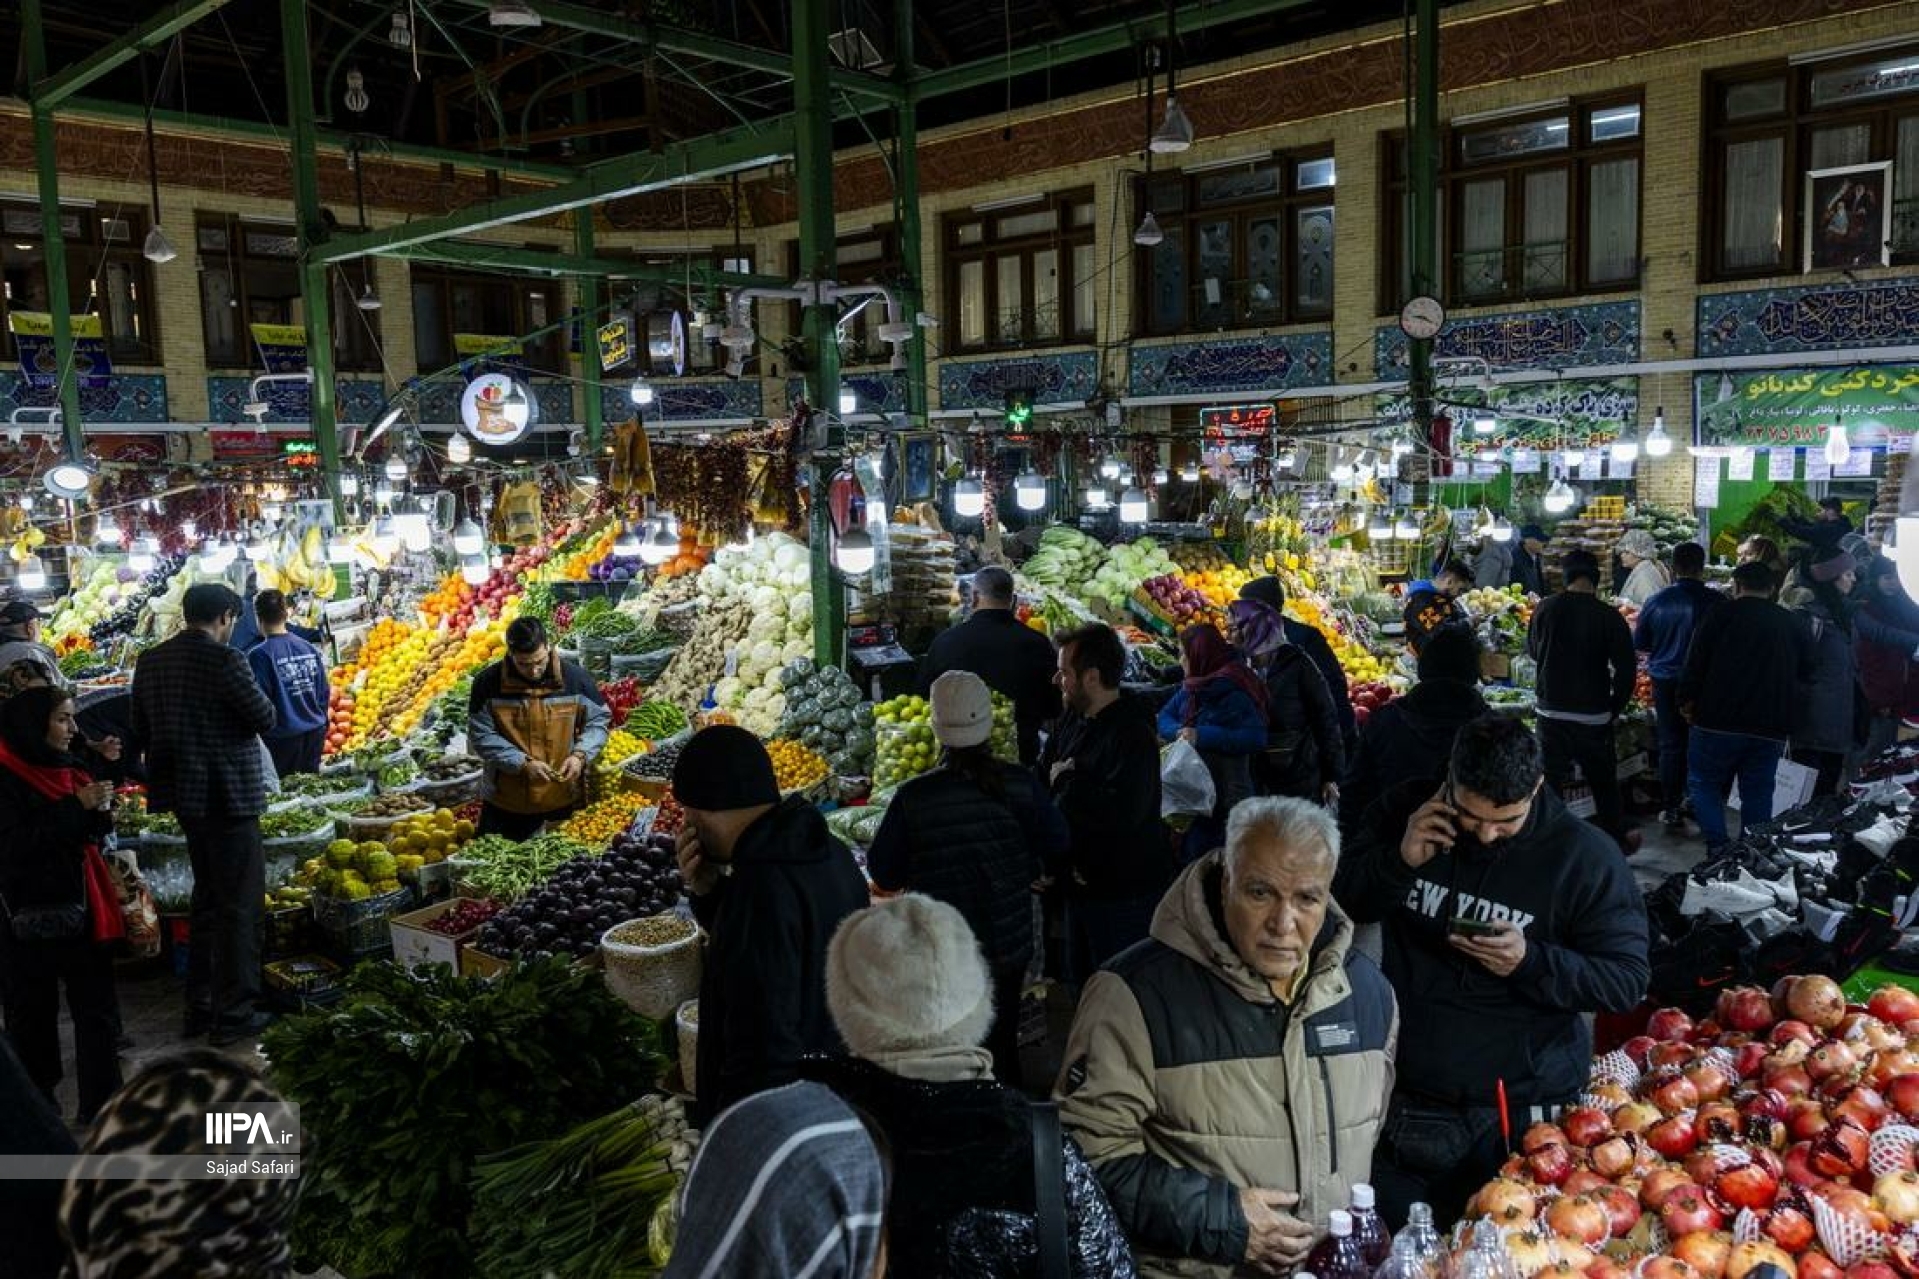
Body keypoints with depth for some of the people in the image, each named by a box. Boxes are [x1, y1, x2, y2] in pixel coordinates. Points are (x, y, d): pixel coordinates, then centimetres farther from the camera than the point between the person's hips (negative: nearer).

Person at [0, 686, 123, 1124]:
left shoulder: (68, 771, 10)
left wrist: (99, 812, -3)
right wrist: (76, 807, -22)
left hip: (82, 909, 6)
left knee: (97, 1008, 6)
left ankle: (101, 1104, 13)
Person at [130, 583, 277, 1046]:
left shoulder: (149, 661, 6)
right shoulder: (226, 661, -18)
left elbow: (141, 731, 13)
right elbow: (264, 718, -13)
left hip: (183, 794, 8)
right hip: (228, 796, -8)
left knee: (206, 898, 21)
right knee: (239, 905, 1)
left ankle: (200, 1006, 28)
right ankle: (233, 1013, 5)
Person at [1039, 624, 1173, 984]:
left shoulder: (1133, 735, -23)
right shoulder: (1074, 718, 4)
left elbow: (1122, 812, -34)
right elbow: (1041, 780, 11)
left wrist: (1065, 784, -20)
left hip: (1125, 891, -9)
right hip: (1081, 883, 9)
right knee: (1080, 981, 22)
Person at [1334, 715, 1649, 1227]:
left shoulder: (1585, 855, -10)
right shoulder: (1406, 813, -3)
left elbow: (1628, 979, -8)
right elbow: (1336, 904, 2)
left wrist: (1532, 961, -25)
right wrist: (1399, 861, -17)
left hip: (1521, 1116, -2)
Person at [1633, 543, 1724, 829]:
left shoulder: (1656, 601, -8)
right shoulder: (1717, 601, -12)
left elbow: (1639, 643, 2)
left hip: (1666, 681, 0)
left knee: (1671, 745, 8)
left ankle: (1673, 810, 11)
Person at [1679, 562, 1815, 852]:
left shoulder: (1720, 616, -4)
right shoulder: (1793, 624, 9)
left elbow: (1695, 665, -7)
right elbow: (1806, 674, 15)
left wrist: (1686, 701, 5)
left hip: (1718, 722, -4)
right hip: (1771, 728, 4)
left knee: (1703, 783, 8)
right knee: (1758, 793, 11)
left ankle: (1718, 848, -6)